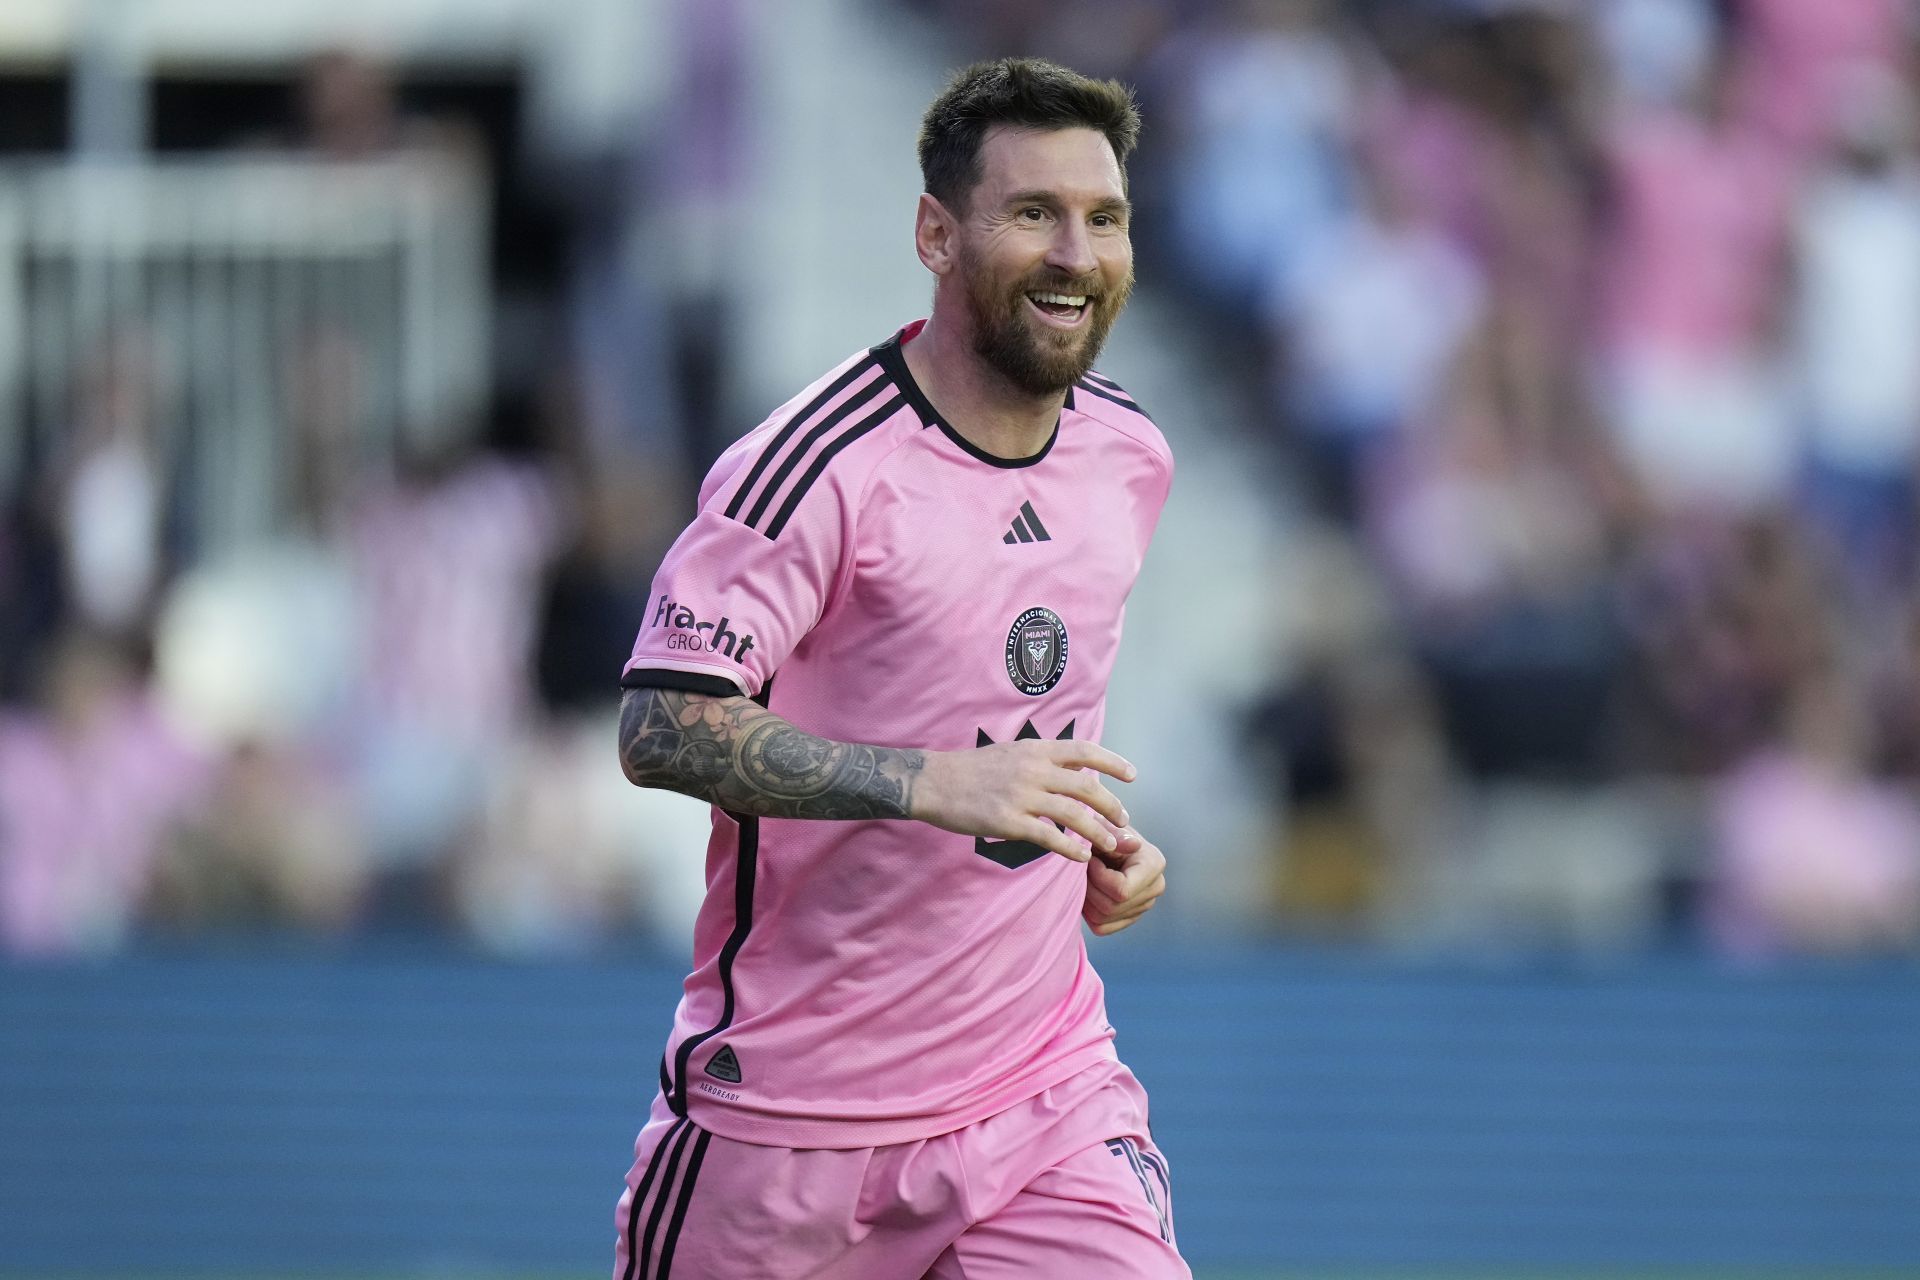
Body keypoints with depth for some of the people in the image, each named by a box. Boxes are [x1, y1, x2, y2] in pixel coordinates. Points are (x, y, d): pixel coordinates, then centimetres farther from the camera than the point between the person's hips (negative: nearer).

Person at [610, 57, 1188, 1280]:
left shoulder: (1129, 456, 7)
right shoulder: (823, 466, -16)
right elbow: (663, 726, -23)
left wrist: (1100, 840, 8)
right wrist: (933, 786, -31)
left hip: (1049, 1088, 5)